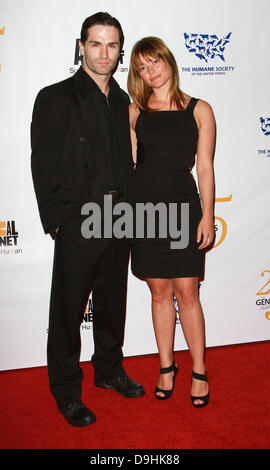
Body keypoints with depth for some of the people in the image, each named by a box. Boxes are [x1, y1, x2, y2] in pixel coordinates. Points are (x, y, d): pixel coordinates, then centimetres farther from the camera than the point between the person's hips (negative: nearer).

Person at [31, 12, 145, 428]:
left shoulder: (122, 102, 12)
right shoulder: (55, 98, -4)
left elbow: (126, 161, 14)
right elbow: (42, 165, -7)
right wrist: (55, 219, -11)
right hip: (77, 222, -5)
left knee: (112, 302, 17)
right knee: (69, 308, 5)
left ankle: (109, 370, 37)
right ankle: (66, 390, 23)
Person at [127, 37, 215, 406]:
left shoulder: (199, 110, 4)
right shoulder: (134, 112, 8)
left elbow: (205, 167, 2)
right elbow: (128, 163, 8)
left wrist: (207, 215, -4)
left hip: (183, 205, -1)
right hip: (143, 206, 2)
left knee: (187, 293, 0)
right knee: (160, 293, 8)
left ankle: (199, 372, 17)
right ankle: (167, 367, 24)